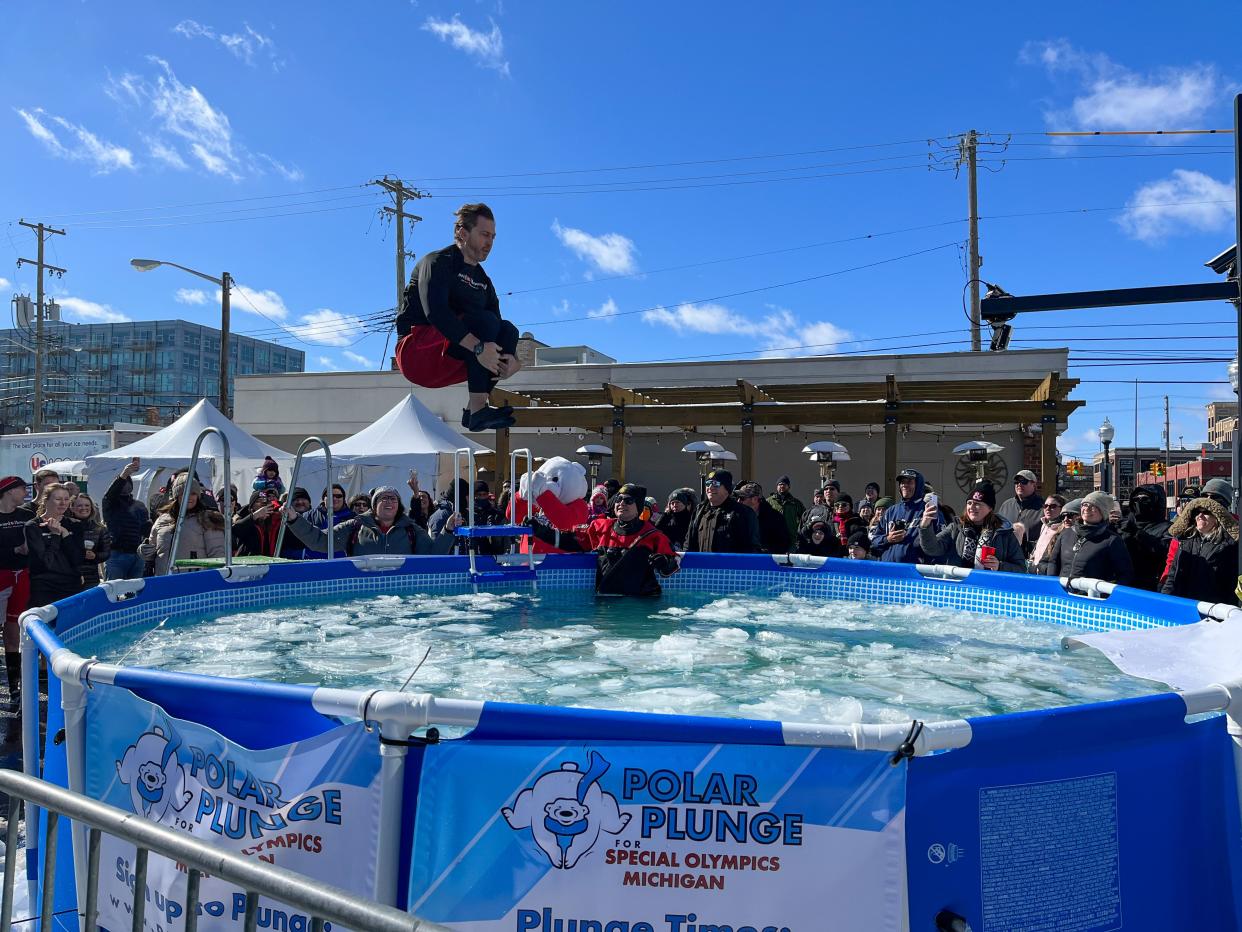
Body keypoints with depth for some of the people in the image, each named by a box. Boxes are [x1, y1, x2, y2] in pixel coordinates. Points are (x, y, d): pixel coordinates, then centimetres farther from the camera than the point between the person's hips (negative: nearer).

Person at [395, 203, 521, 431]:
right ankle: (478, 410, -33)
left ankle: (475, 409, -21)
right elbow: (435, 312, -24)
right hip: (415, 352, -7)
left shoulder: (483, 280, 18)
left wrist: (510, 357, -16)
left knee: (508, 331, -11)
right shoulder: (437, 262, -4)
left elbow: (496, 334, 8)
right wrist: (478, 347, -34)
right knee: (485, 320, -26)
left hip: (445, 367, 7)